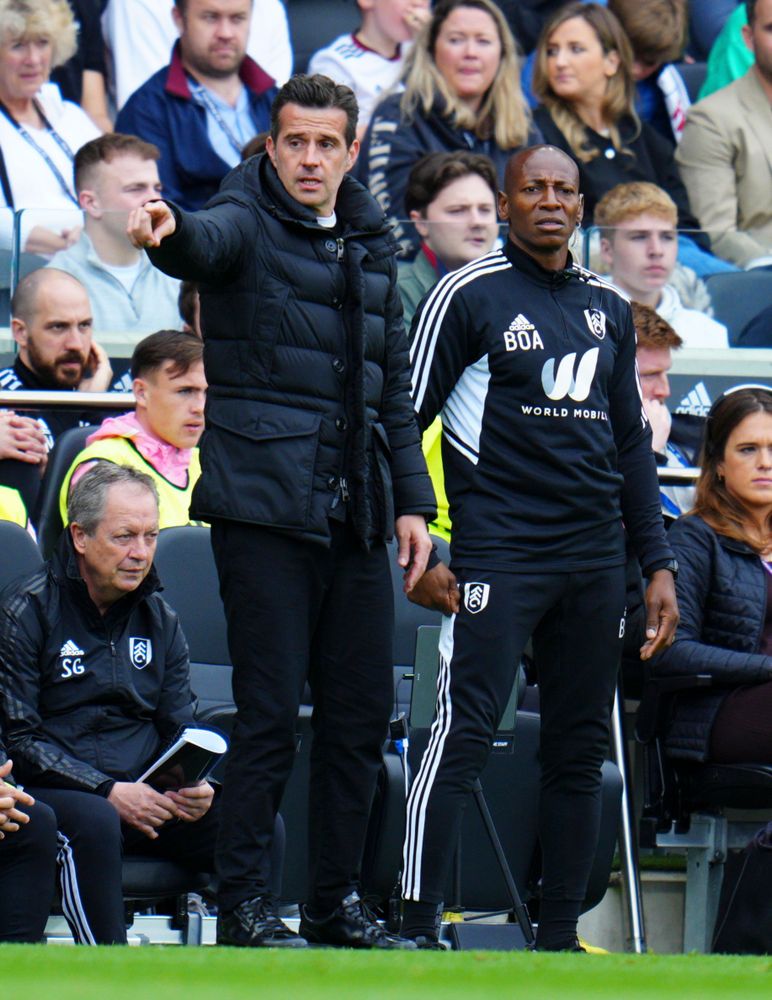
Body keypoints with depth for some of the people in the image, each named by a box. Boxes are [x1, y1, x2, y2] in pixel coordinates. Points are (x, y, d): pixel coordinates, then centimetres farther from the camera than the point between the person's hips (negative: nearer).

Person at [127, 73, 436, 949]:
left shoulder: (370, 246, 17)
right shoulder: (249, 225, -3)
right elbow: (207, 245, -28)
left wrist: (412, 500, 15)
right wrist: (167, 233, -52)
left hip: (356, 517, 6)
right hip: (263, 507, -6)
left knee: (361, 714, 8)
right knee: (269, 712, -8)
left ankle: (336, 902, 17)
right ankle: (242, 904, -1)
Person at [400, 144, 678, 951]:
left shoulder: (608, 310, 15)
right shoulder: (468, 296, -2)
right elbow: (404, 423, -2)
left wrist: (657, 563, 15)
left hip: (594, 558, 6)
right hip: (498, 551, -6)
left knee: (580, 750, 6)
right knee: (462, 737, -13)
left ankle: (558, 934, 12)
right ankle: (417, 929, -12)